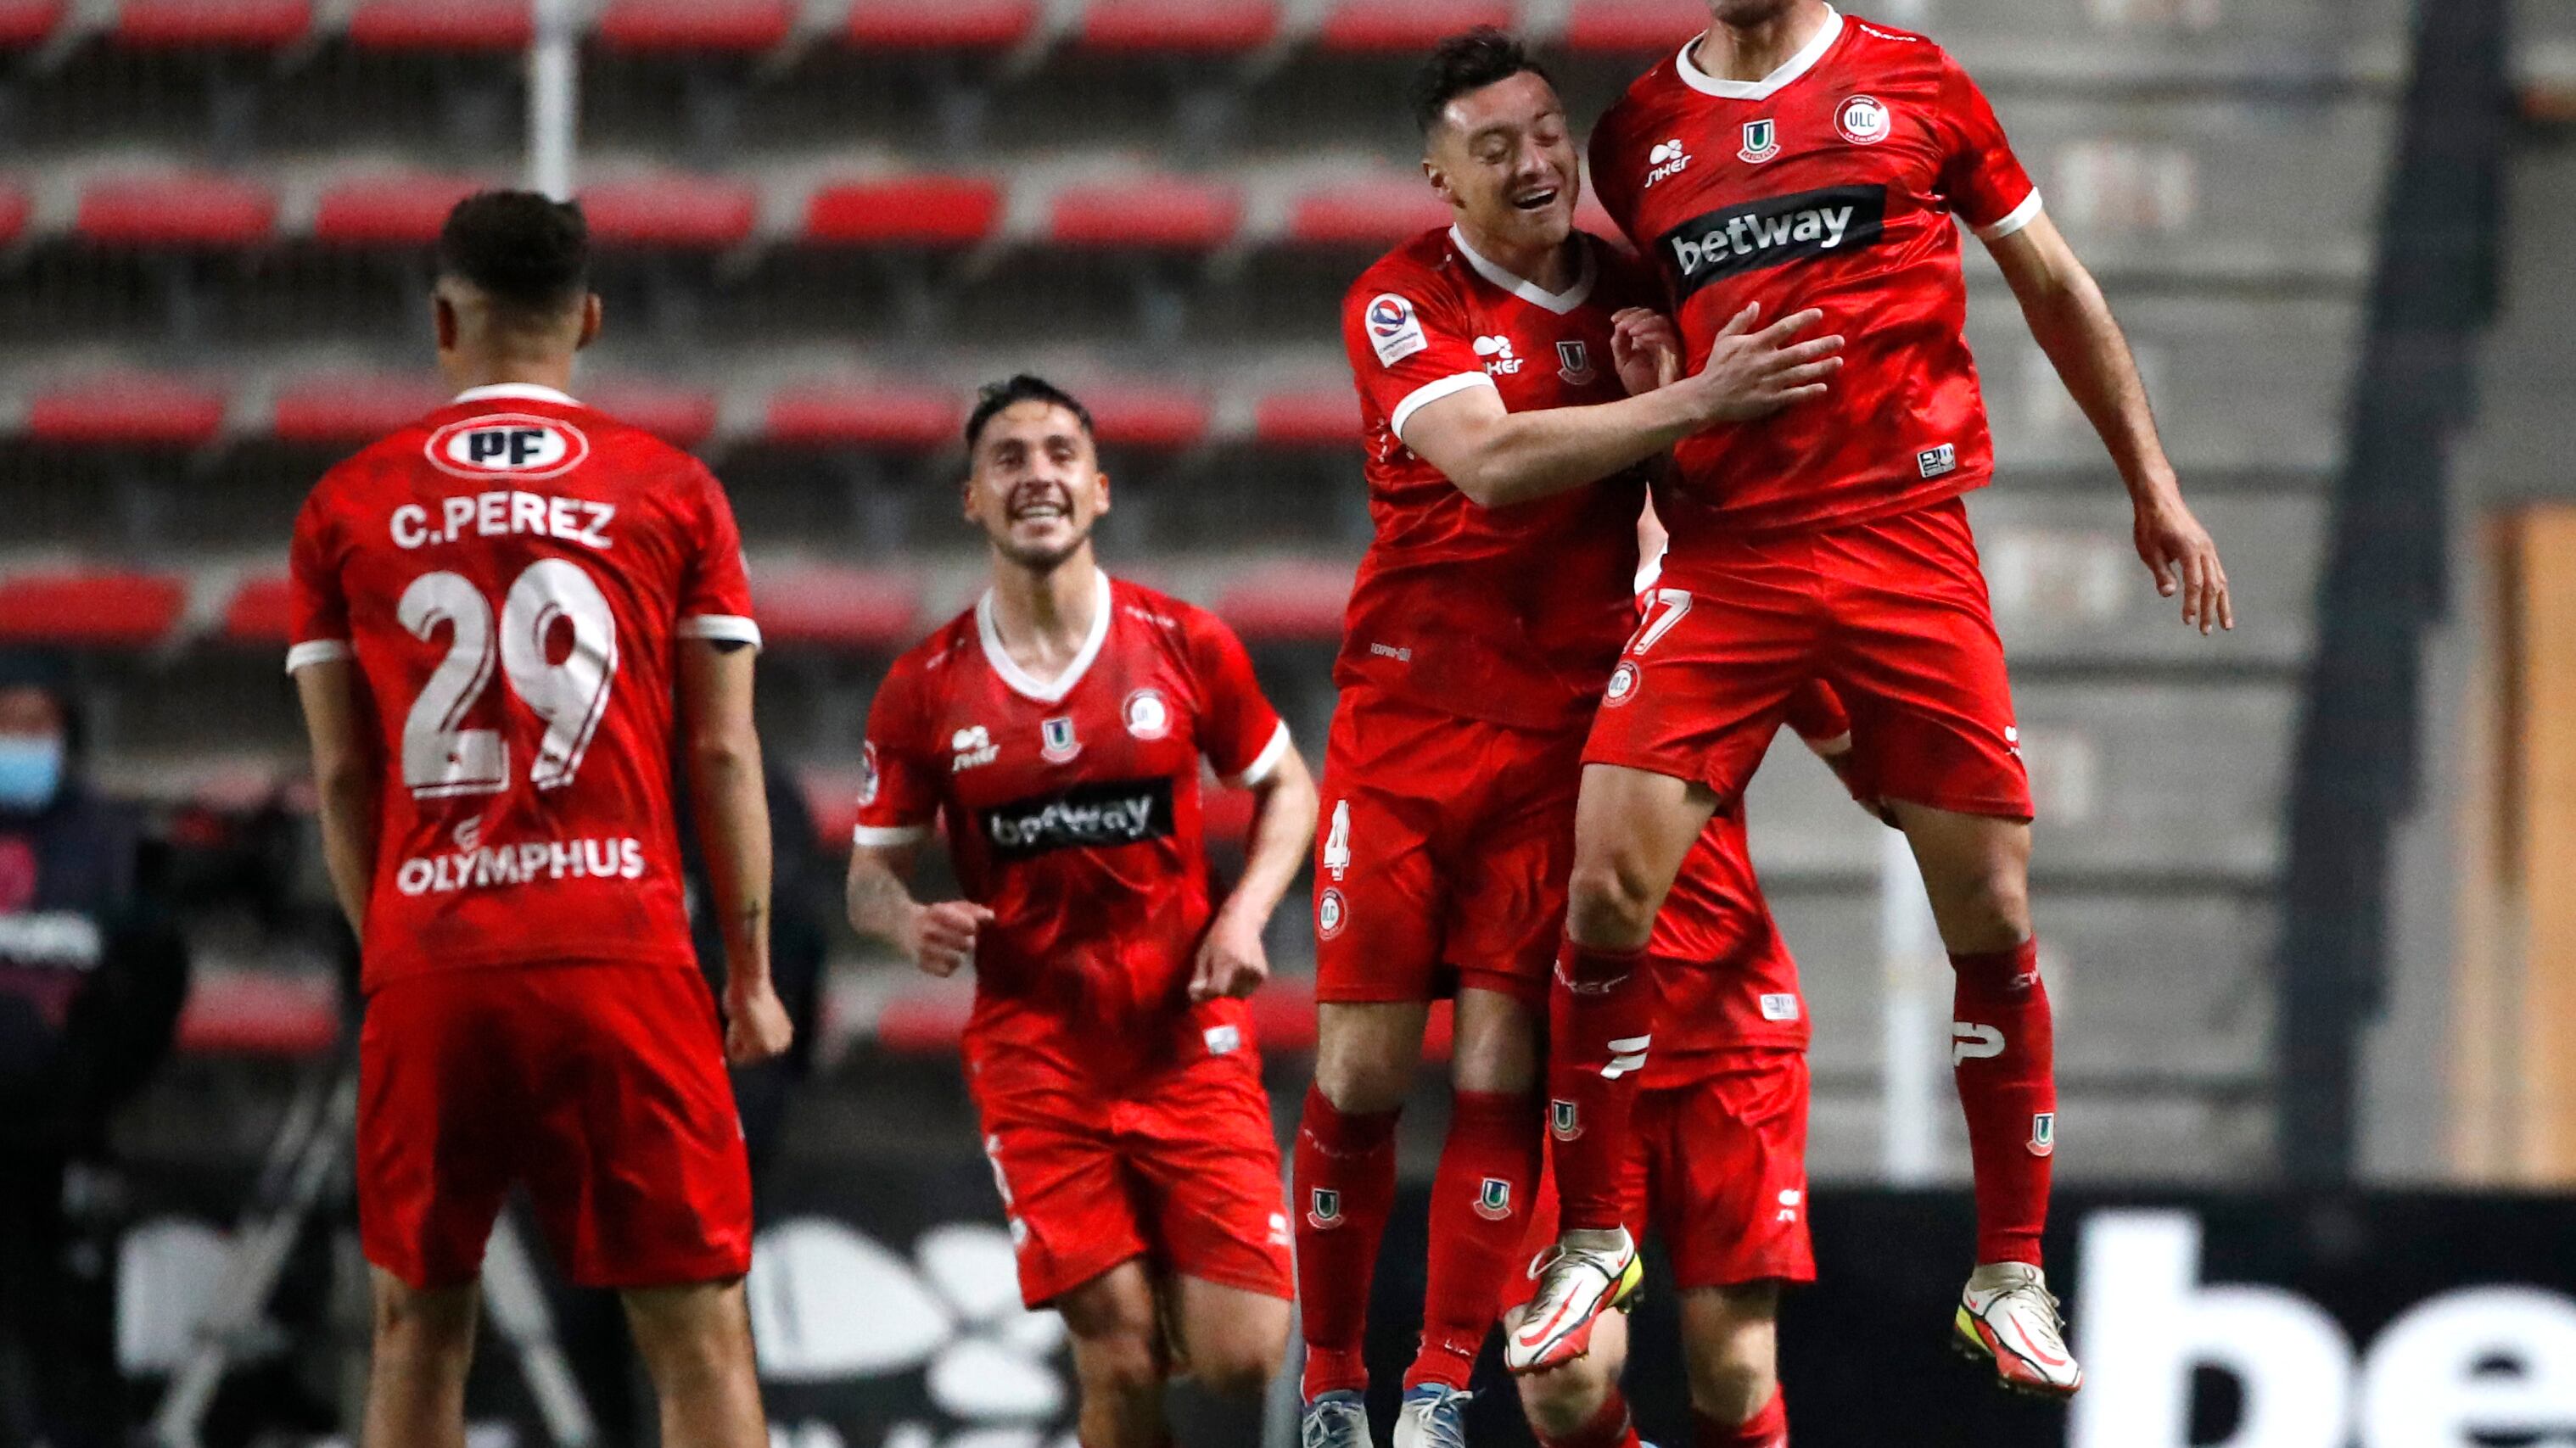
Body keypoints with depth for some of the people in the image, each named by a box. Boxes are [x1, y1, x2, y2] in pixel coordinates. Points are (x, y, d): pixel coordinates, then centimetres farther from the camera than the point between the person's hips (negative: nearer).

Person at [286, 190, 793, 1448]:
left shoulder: (346, 508, 8)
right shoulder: (672, 493, 5)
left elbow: (341, 776, 10)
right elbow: (722, 755, 4)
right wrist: (752, 971, 10)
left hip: (424, 969, 1)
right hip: (624, 959, -1)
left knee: (416, 1329, 10)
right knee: (696, 1329, 1)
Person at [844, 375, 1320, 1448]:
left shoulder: (1185, 646, 1)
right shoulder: (925, 690, -1)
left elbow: (1285, 787, 14)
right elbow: (872, 872, 7)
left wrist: (1245, 915, -4)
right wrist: (911, 923, -17)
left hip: (1188, 1037, 1)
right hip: (1035, 1055, -1)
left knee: (1241, 1359, -9)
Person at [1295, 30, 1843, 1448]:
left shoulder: (1630, 293, 7)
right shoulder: (1404, 302, -7)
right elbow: (1489, 460, -23)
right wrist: (1692, 401, -30)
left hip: (1563, 731, 2)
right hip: (1408, 715, -2)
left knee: (1501, 1063, -6)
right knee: (1362, 1069, -2)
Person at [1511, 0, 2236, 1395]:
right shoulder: (1639, 133, 11)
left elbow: (2052, 287, 15)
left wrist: (2152, 484, 16)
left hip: (1907, 536, -1)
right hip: (1725, 555, 1)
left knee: (1989, 907, -3)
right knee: (1604, 884, -12)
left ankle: (2009, 1278, 10)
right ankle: (1593, 1239, 5)